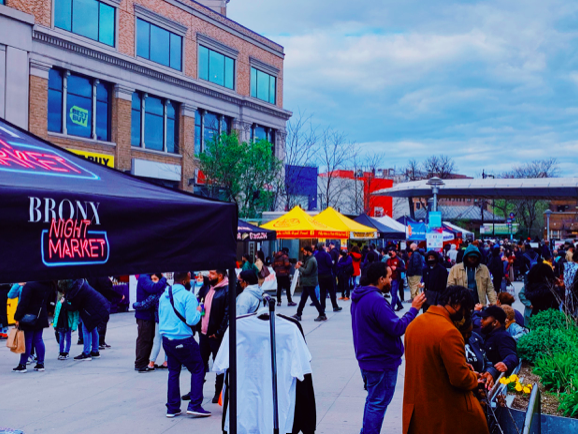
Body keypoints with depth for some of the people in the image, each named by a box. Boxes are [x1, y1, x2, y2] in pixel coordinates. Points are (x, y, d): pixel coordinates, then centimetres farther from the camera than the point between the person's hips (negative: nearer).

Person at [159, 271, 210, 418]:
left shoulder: (163, 296, 9)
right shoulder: (188, 296, -15)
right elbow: (192, 320, -19)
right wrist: (198, 311, -2)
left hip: (166, 339, 7)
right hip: (183, 340, -7)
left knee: (173, 372, 15)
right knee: (198, 369, 5)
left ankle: (172, 407, 17)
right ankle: (194, 405, 0)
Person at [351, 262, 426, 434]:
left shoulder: (359, 298, 7)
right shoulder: (377, 300, -25)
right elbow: (397, 328, -25)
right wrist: (413, 309, -16)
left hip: (367, 359, 10)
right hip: (382, 362, -10)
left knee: (373, 400, 21)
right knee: (378, 403, 1)